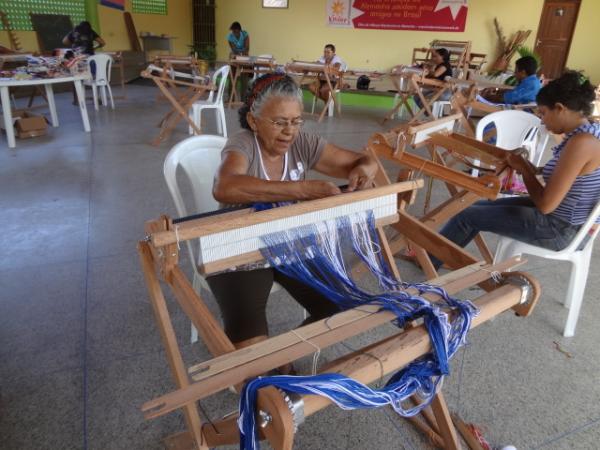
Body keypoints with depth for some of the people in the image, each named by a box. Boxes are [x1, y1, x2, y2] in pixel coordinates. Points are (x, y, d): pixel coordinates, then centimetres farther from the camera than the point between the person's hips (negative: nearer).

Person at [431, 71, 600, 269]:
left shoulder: (581, 142, -27)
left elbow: (546, 204, -25)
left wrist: (524, 169, -11)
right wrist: (534, 169, 2)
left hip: (556, 229, -9)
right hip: (561, 219, 9)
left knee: (466, 215, -2)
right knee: (481, 207, 15)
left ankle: (428, 259, 20)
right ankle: (436, 256, 26)